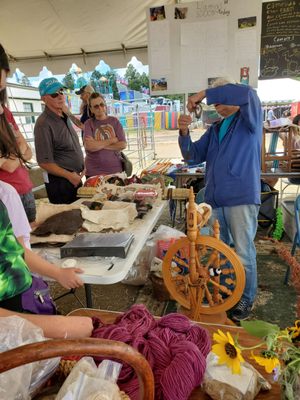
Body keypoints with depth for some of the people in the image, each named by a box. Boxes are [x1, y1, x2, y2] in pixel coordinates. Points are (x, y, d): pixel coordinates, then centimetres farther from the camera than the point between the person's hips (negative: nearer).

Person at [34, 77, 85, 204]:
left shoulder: (64, 116, 8)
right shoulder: (44, 123, -18)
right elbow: (44, 162, -21)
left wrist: (82, 167, 8)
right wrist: (70, 175, -17)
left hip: (75, 177, 8)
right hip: (59, 181, -8)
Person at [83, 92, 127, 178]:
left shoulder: (114, 121, 4)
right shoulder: (89, 123, -1)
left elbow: (123, 144, -6)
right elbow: (89, 146, -15)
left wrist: (98, 144, -10)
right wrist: (112, 140, -8)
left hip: (115, 170, 2)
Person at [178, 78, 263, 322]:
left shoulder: (249, 120, 1)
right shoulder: (214, 130, 18)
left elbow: (247, 94, -21)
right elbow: (194, 155, 11)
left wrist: (205, 93, -16)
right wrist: (184, 133, -6)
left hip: (242, 198, -6)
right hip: (214, 200, 6)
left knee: (244, 252, 4)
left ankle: (247, 298, 22)